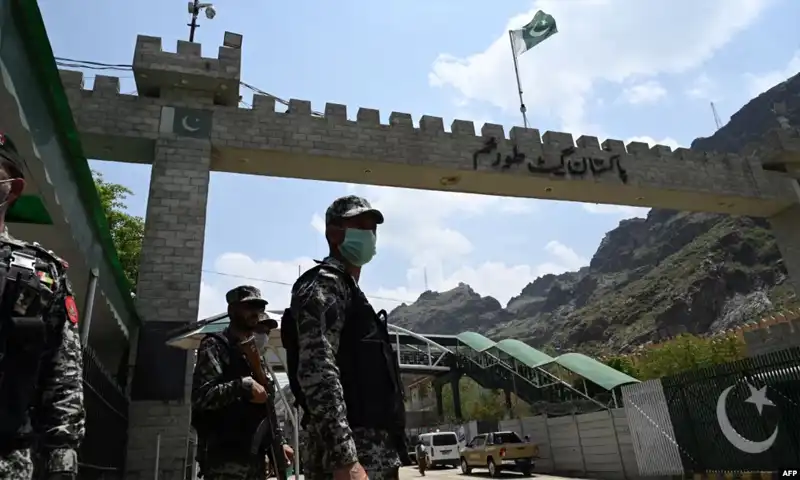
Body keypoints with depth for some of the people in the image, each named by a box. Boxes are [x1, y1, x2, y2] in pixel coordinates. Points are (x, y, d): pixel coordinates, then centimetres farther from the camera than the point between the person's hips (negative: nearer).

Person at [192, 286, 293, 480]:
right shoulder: (215, 346, -3)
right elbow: (200, 396, -17)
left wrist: (279, 442, 15)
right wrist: (243, 385, -21)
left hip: (255, 457, 8)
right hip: (225, 458, -8)